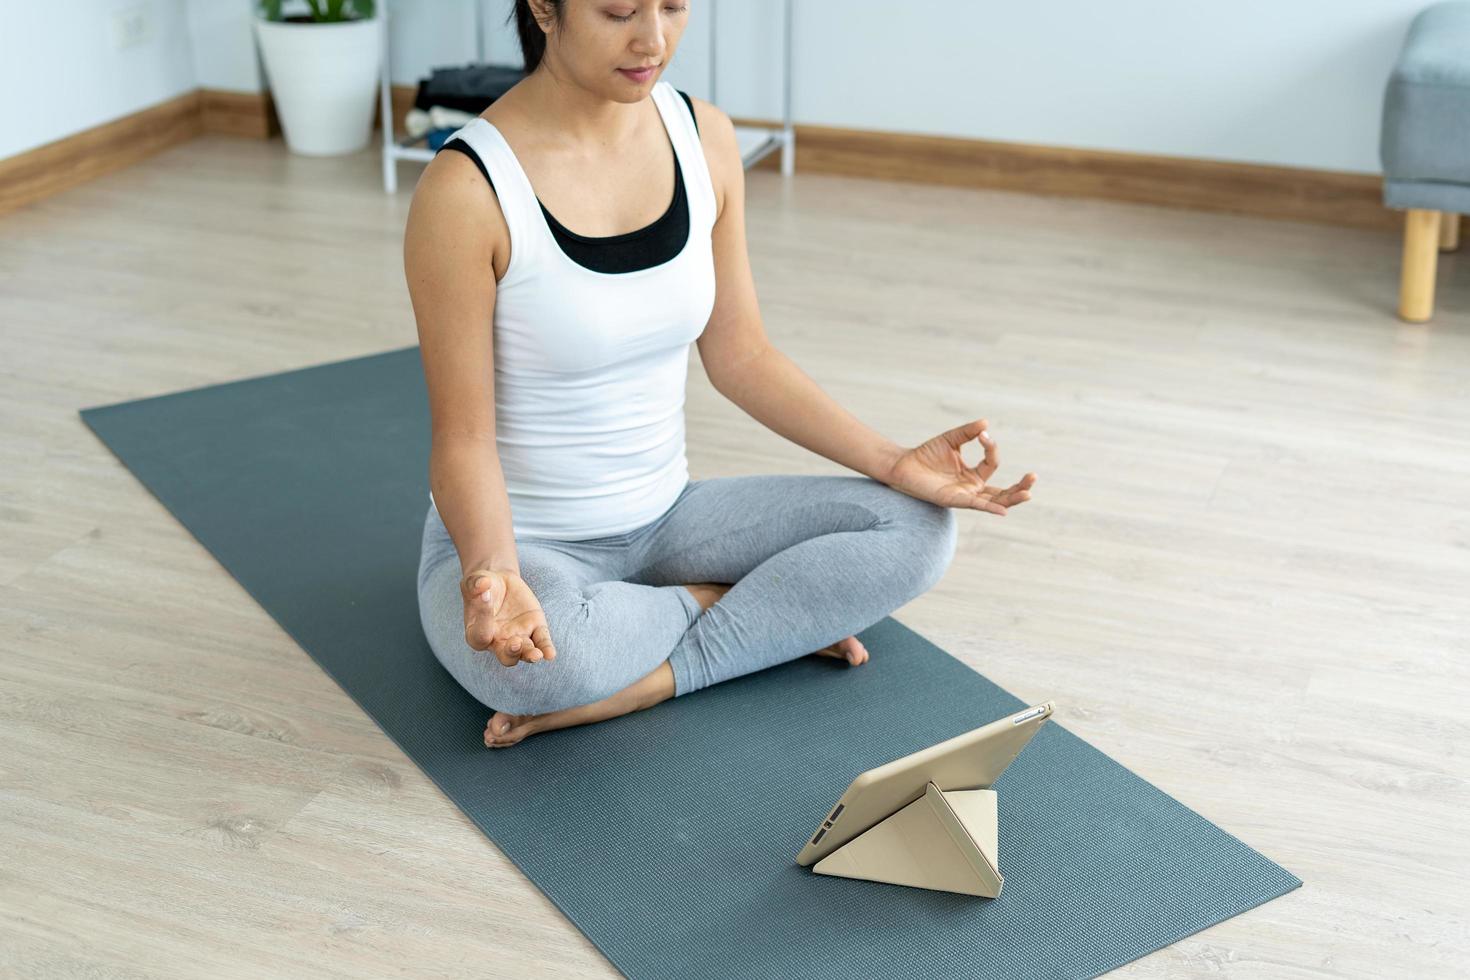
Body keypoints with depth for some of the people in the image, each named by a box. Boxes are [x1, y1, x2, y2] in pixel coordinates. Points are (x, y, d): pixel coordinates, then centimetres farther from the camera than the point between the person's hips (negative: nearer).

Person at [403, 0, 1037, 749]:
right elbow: (464, 437, -18)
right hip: (516, 539, -5)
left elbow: (739, 355, 4)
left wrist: (892, 462, -5)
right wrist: (493, 574, -38)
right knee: (541, 664, -39)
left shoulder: (705, 138, -4)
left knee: (919, 526, -9)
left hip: (663, 516, 5)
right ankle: (767, 613, -7)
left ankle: (642, 682, -15)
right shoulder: (465, 191, -21)